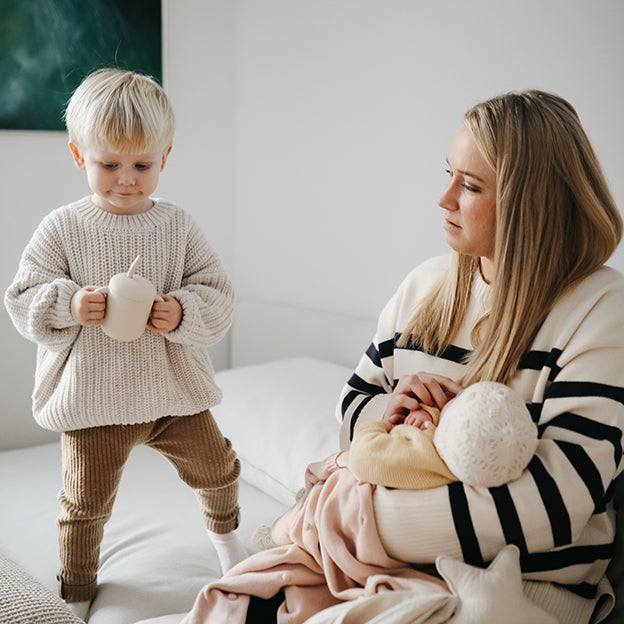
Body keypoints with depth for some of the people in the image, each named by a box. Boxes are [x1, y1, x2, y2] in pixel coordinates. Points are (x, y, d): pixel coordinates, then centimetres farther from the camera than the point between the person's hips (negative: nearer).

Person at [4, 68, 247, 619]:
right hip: (92, 398, -1)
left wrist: (183, 313, -23)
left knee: (216, 469, 17)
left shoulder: (178, 226, -2)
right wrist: (68, 305, -24)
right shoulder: (62, 228, -6)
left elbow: (219, 298, -3)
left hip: (174, 391, 2)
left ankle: (224, 530, 50)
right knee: (85, 502, 10)